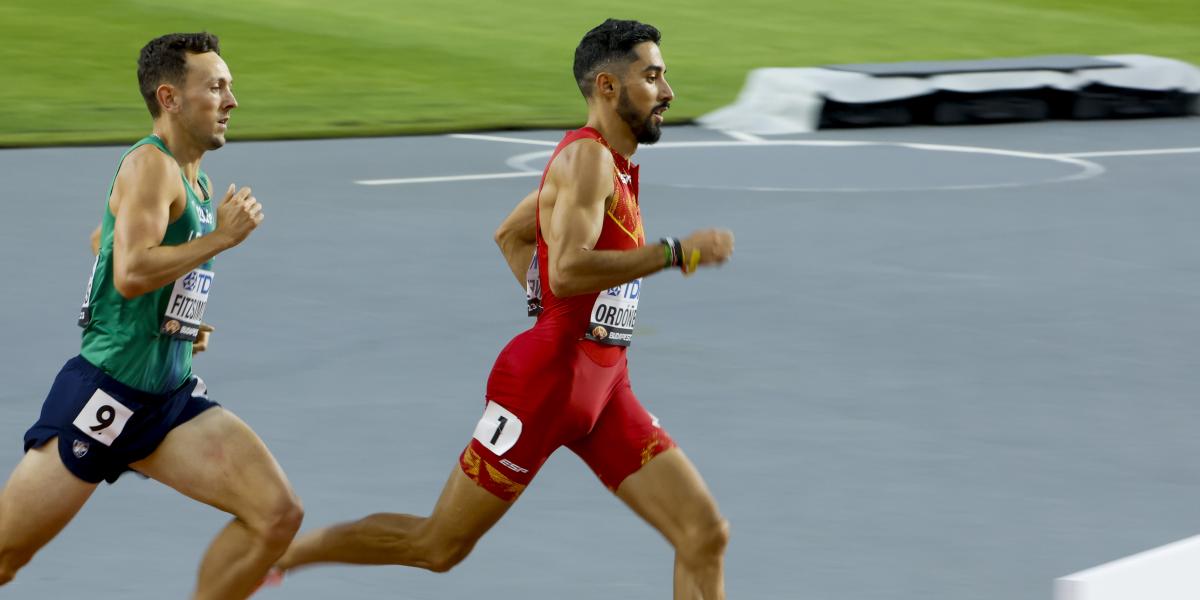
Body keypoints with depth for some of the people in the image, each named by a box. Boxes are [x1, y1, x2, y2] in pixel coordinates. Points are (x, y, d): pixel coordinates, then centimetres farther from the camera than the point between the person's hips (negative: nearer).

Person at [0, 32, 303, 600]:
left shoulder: (197, 182, 13)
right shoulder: (150, 164, -14)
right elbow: (130, 273, -27)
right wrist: (220, 237, -18)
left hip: (172, 397, 8)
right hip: (106, 391, -8)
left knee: (278, 515, -9)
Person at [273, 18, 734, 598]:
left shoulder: (612, 163, 15)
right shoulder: (587, 156, -14)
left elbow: (509, 233, 28)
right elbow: (566, 272, -29)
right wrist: (675, 253, -25)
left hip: (602, 387, 9)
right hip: (546, 379, -9)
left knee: (705, 536, -2)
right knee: (437, 545, 2)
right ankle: (283, 551, 22)